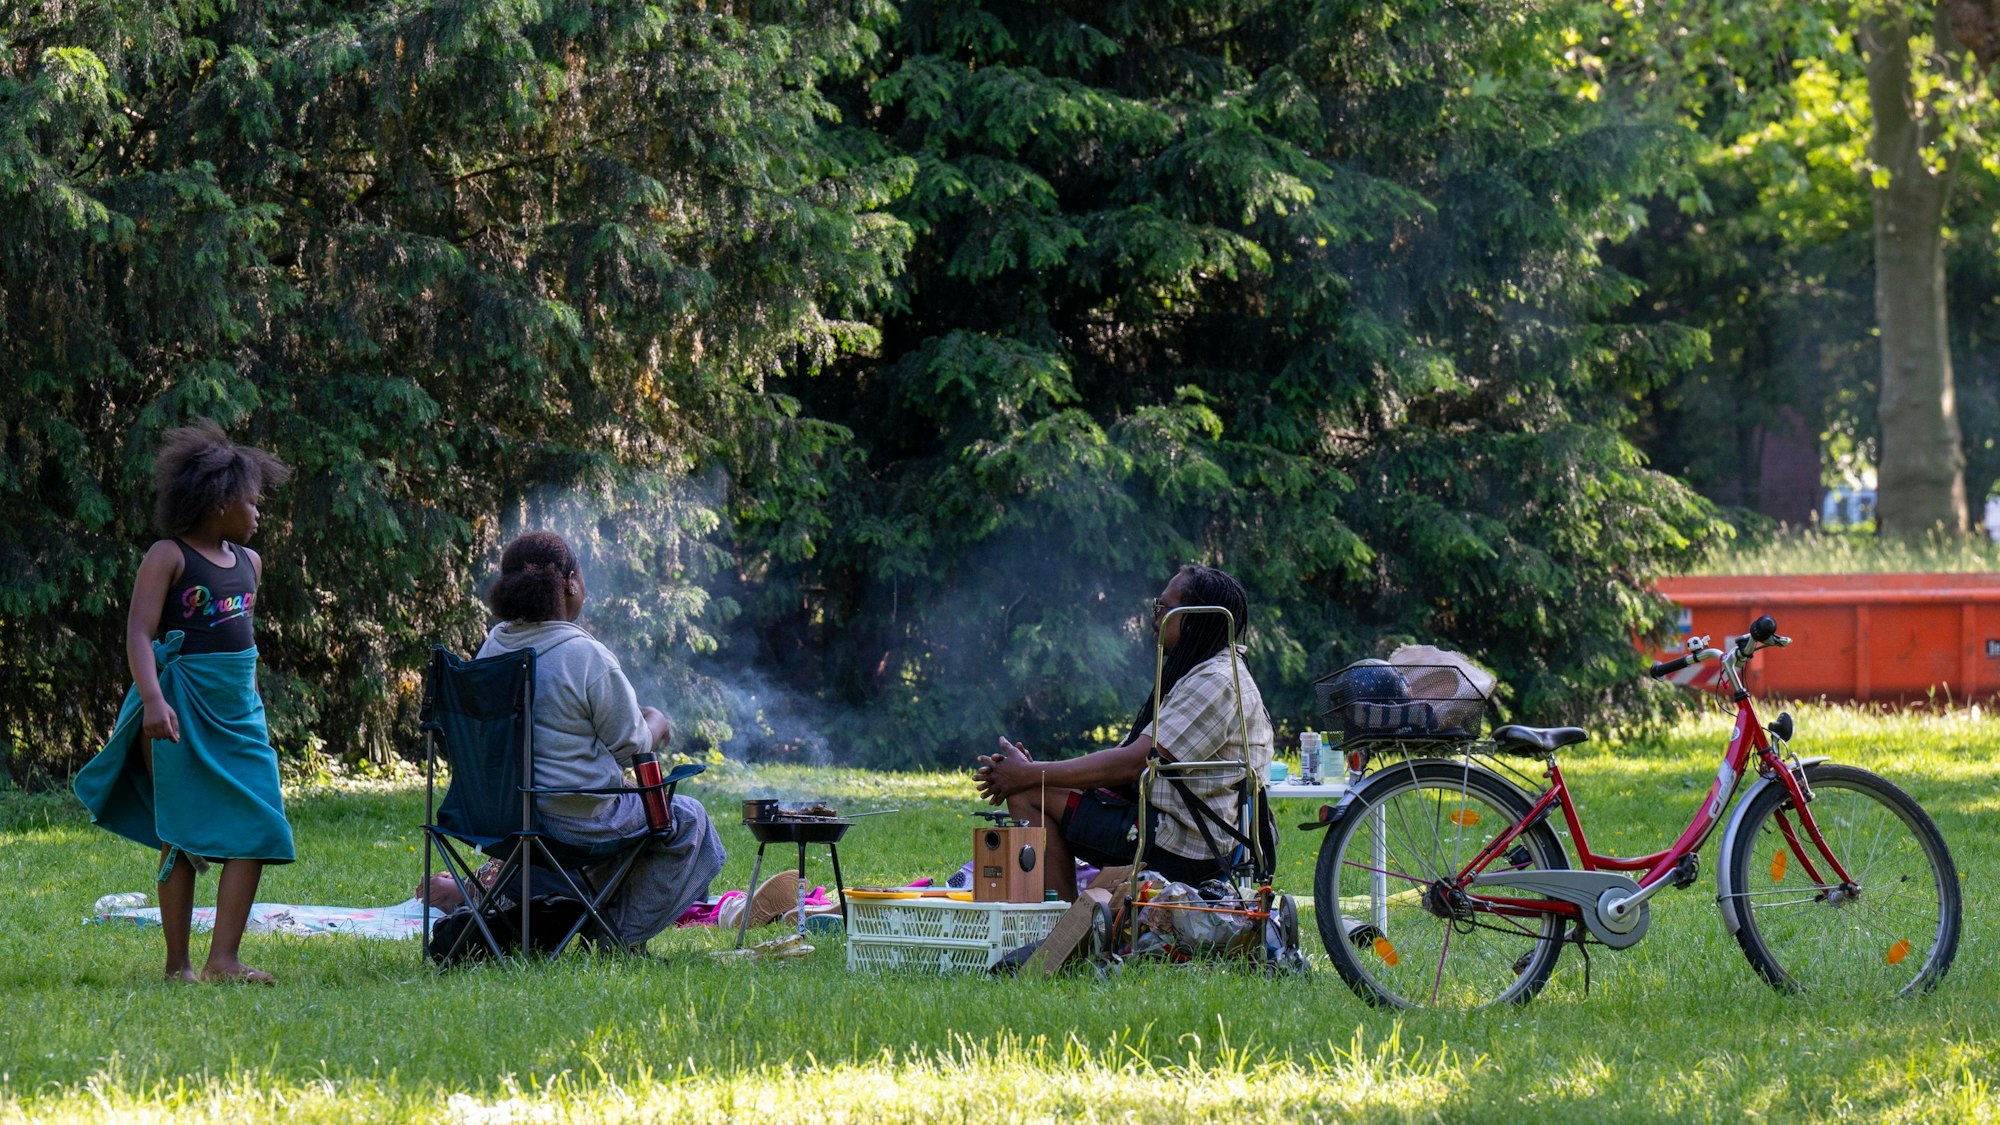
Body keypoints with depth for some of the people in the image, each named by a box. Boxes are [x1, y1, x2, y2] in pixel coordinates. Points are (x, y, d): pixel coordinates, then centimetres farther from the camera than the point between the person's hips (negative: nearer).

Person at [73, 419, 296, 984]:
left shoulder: (248, 562, 13)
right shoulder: (168, 557, -9)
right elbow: (139, 633, -17)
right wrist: (152, 699, -31)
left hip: (240, 709, 7)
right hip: (184, 711, -7)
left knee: (255, 829, -5)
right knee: (184, 837, -2)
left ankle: (225, 957, -5)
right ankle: (177, 964, 4)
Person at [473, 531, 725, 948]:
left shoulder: (492, 648, 2)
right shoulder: (587, 656, -21)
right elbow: (629, 745, -12)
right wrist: (656, 725, 11)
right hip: (577, 816, -8)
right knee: (687, 819, 16)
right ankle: (622, 933, 14)